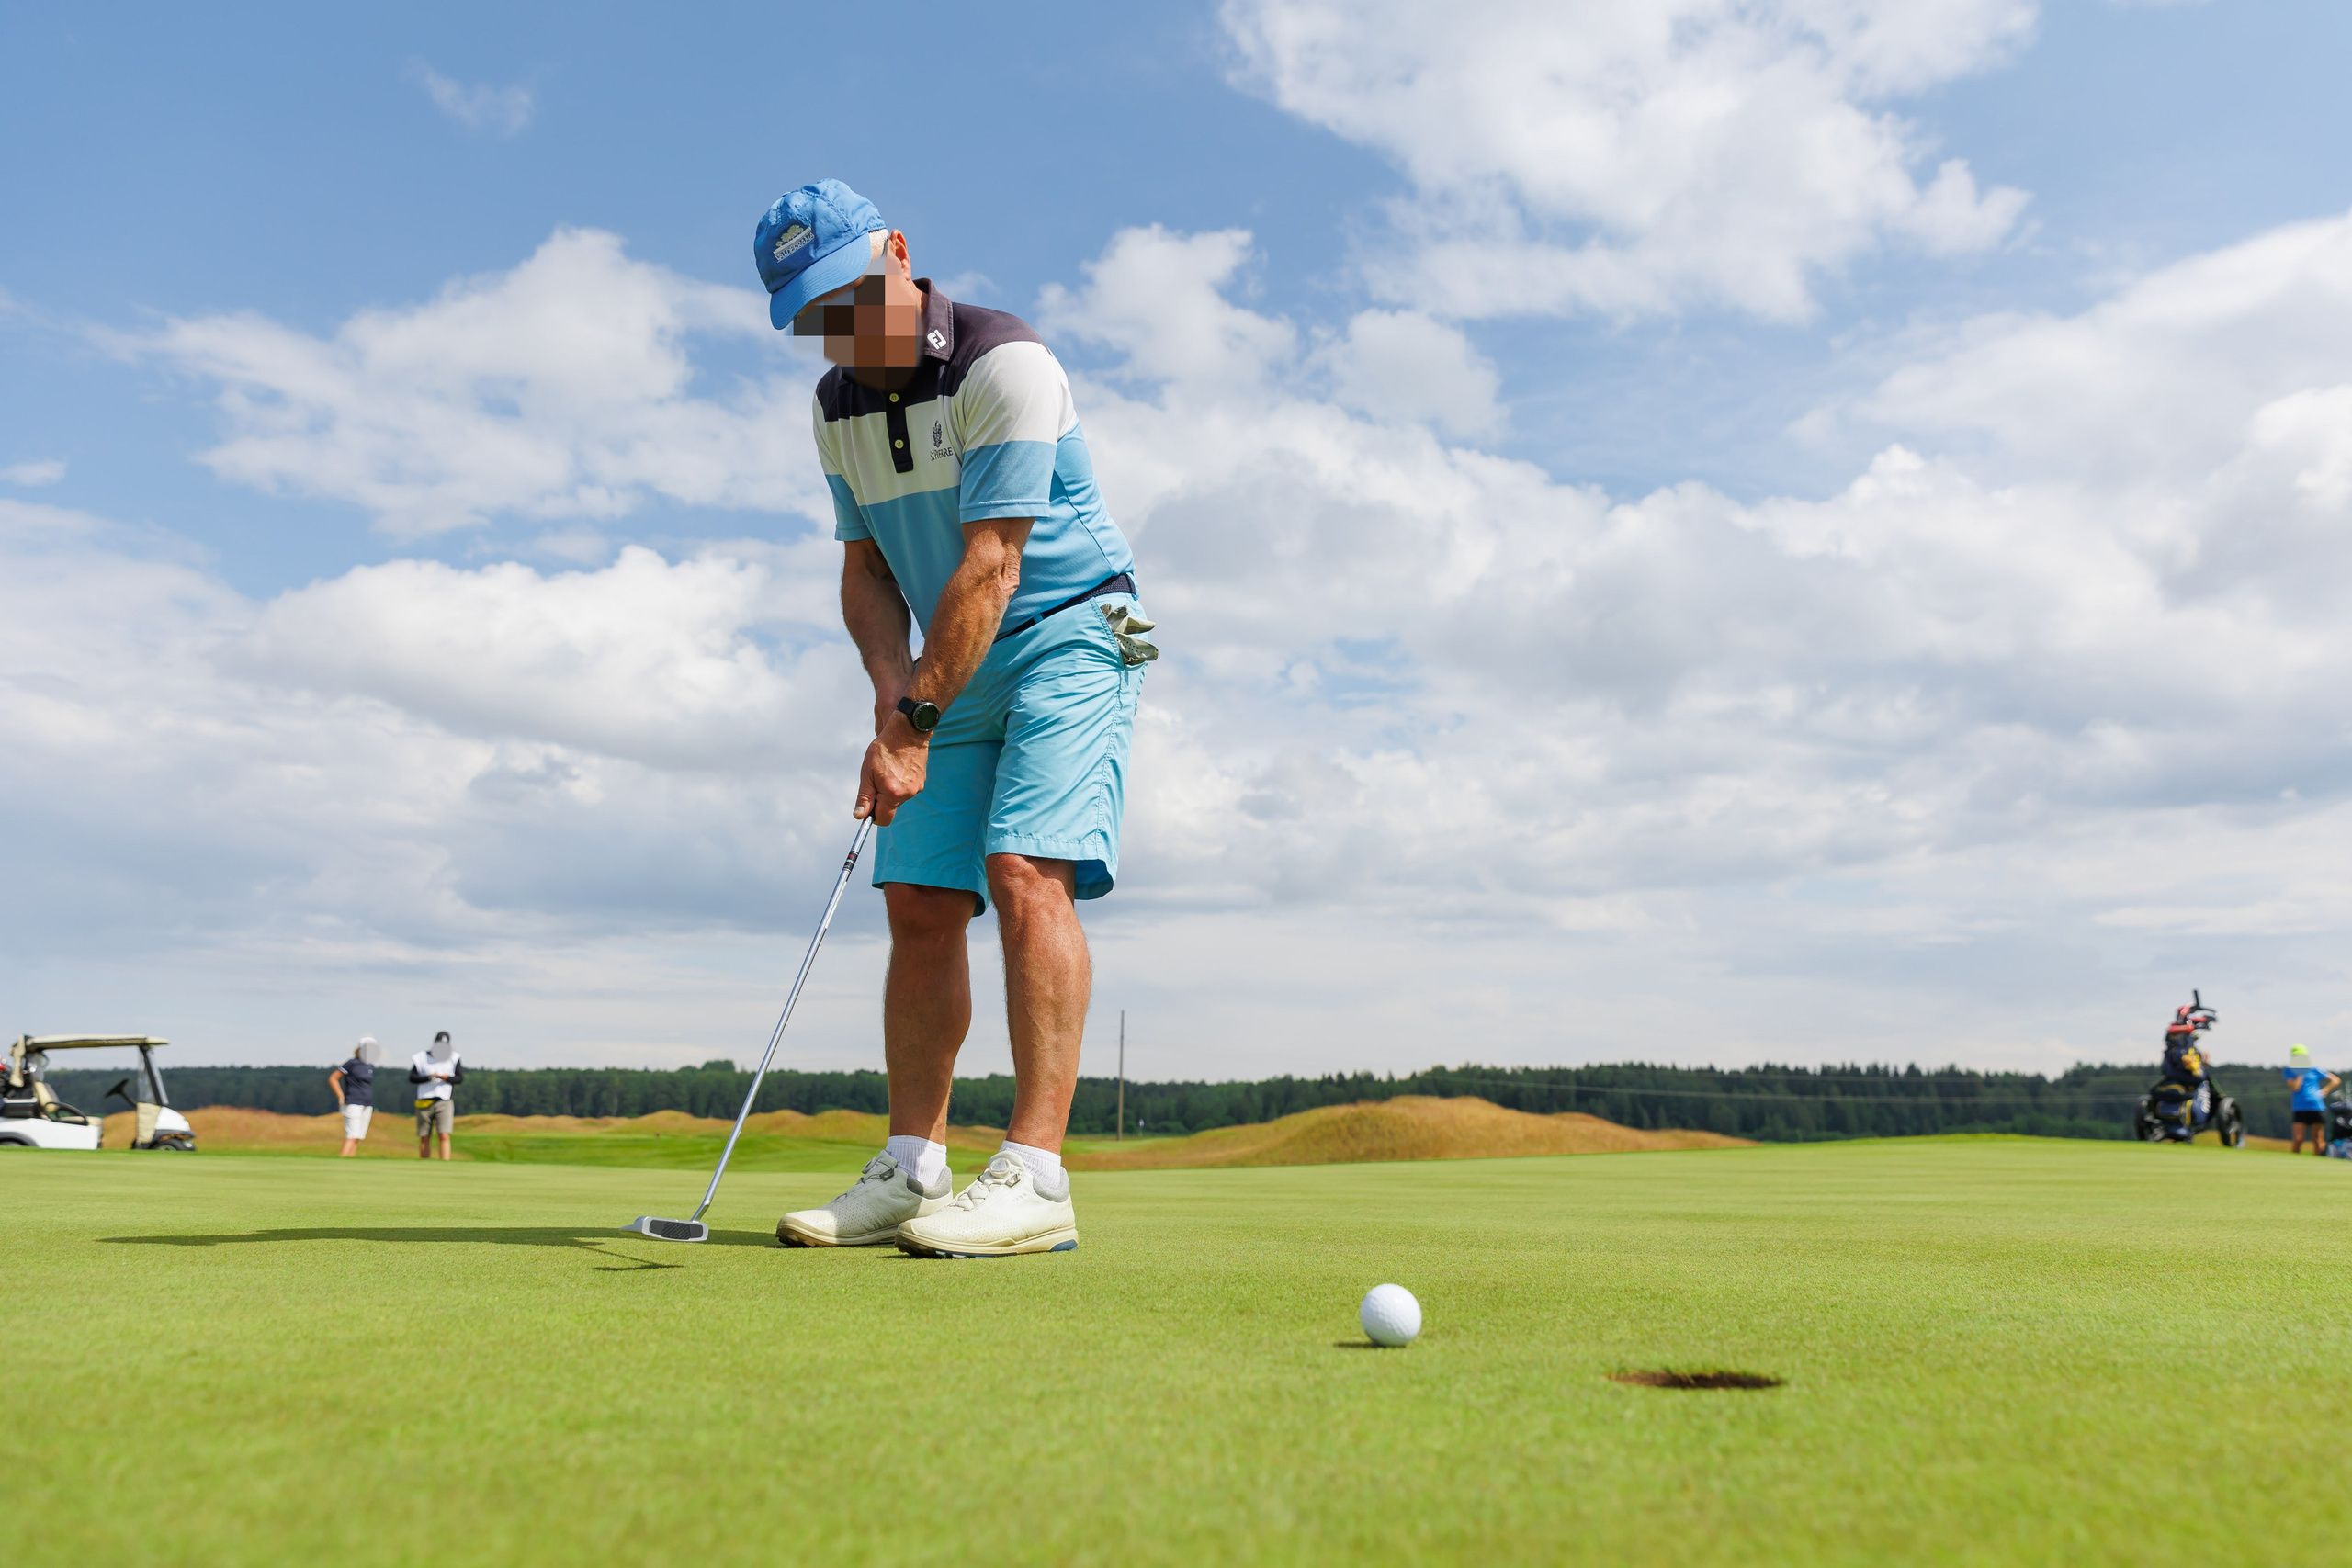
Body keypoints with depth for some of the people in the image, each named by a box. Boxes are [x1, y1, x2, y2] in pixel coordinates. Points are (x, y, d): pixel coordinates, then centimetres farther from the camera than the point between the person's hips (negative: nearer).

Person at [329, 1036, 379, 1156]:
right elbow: (332, 1079, -4)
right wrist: (341, 1097, -10)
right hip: (353, 1105, -7)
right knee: (352, 1137, -16)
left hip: (367, 1106, 7)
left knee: (358, 1139, 3)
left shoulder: (371, 1067, 14)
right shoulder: (352, 1064, -6)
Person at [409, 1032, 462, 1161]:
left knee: (444, 1136, -14)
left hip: (444, 1102, -1)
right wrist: (430, 1077, -17)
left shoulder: (454, 1058, 7)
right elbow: (412, 1078, -2)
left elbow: (460, 1078, 0)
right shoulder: (421, 1057, 6)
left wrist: (445, 1078, -18)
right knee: (424, 1138, 5)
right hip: (424, 1102, 1)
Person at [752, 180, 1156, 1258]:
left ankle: (1035, 1177, -20)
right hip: (957, 661, 7)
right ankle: (910, 1172, 7)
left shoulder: (1001, 363, -16)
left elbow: (990, 569, -22)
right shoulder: (837, 405, 8)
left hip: (1070, 635, -7)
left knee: (1026, 873, -21)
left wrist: (912, 724, -22)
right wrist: (893, 685, -11)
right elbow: (867, 570, 9)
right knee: (919, 904, 1)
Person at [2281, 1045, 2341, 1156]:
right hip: (2300, 1109, -2)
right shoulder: (2289, 1071, 4)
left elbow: (2336, 1081, 13)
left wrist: (2324, 1091, 0)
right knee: (2298, 1139, -10)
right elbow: (2295, 1087, -11)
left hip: (2317, 1108, 2)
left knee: (2317, 1140, 4)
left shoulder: (2314, 1070, 8)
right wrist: (2300, 1073, -11)